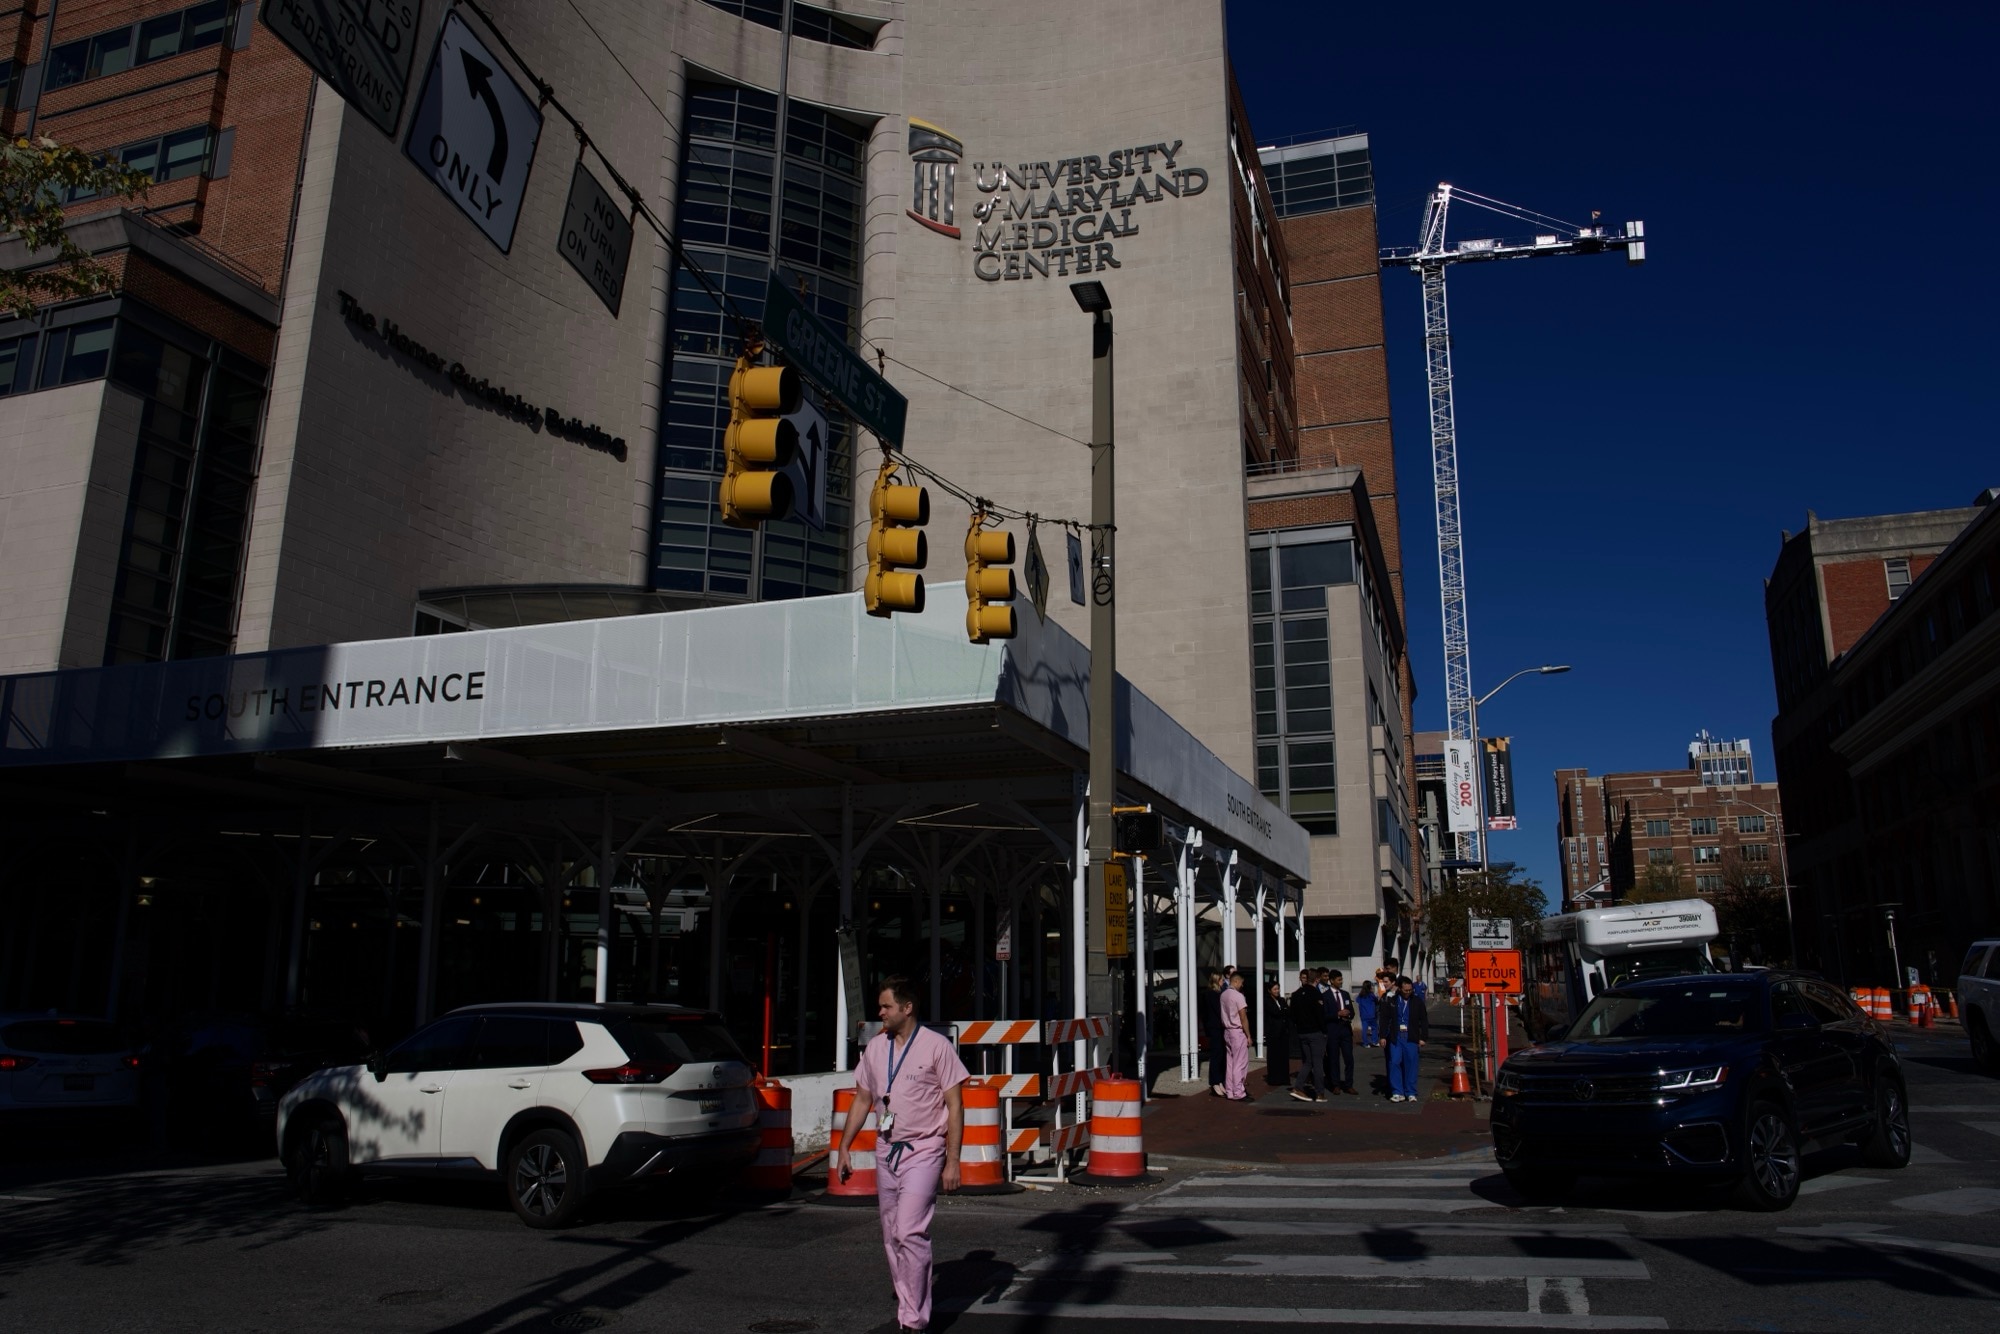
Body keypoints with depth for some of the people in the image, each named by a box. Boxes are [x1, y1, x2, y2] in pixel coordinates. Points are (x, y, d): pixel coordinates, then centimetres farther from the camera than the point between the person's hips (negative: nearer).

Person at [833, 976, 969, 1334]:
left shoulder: (936, 1046, -9)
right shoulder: (875, 1048, 7)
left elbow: (955, 1106, -8)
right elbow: (862, 1100, 16)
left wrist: (952, 1161, -11)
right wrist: (844, 1147, 11)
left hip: (923, 1151, -6)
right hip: (886, 1151, 6)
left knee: (910, 1232, -14)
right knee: (891, 1235, 10)